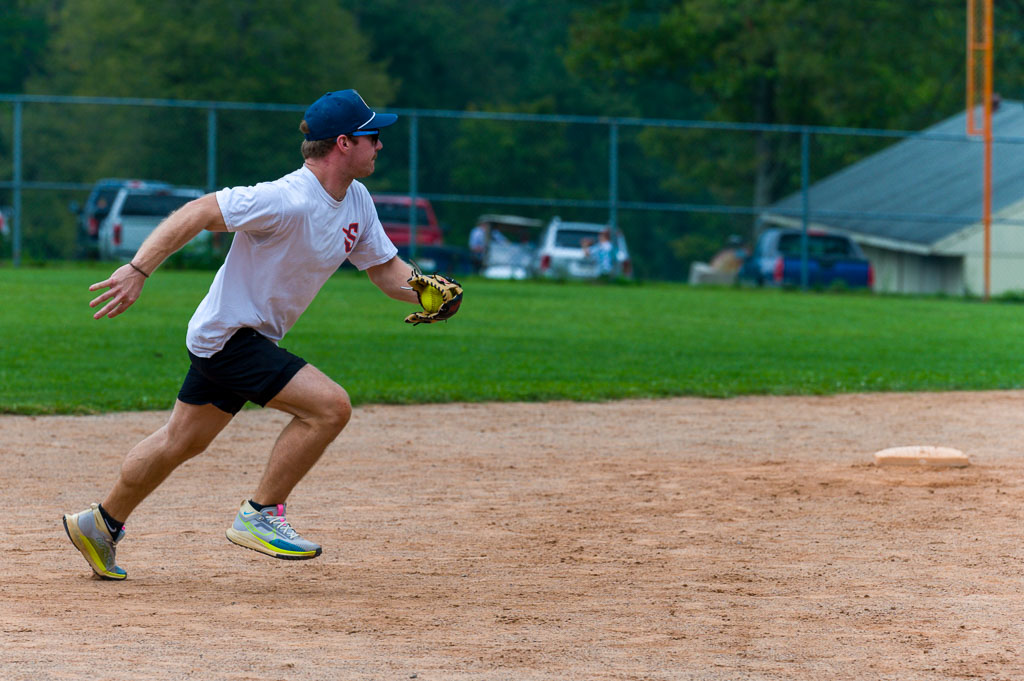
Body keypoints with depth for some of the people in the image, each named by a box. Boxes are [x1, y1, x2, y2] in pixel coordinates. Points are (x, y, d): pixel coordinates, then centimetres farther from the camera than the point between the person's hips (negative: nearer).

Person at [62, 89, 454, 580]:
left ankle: (101, 525, 34)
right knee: (330, 405, -19)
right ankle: (260, 515, -9)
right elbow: (197, 214, -26)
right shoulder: (287, 201, -25)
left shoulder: (356, 201, 3)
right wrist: (137, 271, -33)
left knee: (182, 441, 20)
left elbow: (386, 269, 11)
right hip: (230, 335, -10)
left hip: (242, 338, 10)